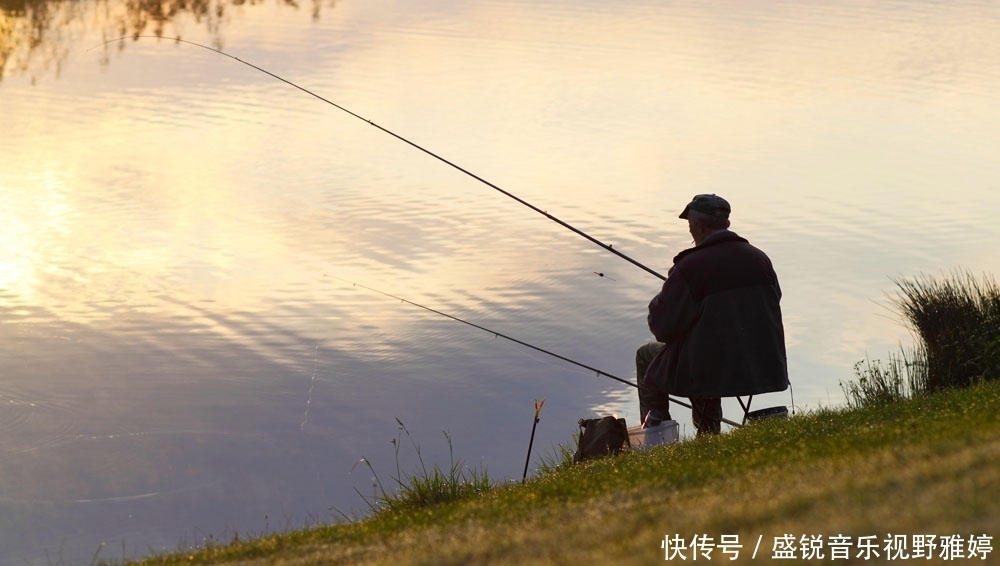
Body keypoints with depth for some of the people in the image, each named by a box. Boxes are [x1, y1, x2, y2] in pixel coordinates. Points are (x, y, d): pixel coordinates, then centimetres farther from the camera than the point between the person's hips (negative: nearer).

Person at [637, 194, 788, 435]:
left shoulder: (690, 267, -17)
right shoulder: (759, 259, 1)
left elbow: (662, 327, -14)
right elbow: (772, 305, 14)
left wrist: (658, 302, 8)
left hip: (711, 369, -6)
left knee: (646, 355, 20)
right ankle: (708, 435, 38)